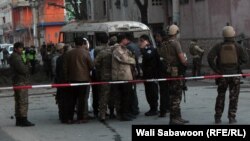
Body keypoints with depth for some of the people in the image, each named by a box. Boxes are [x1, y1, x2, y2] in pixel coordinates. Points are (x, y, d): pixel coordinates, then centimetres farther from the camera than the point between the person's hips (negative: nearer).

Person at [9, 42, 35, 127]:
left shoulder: (17, 56, 19)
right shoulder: (15, 57, -15)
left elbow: (23, 68, 21)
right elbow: (22, 69, -21)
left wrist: (25, 67, 0)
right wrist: (27, 67, -2)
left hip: (18, 82, 11)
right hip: (21, 82, -11)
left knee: (18, 102, 13)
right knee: (23, 101, -11)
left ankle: (18, 120, 18)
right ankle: (23, 120, -12)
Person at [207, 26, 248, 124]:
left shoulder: (218, 47, -1)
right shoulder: (238, 47, -3)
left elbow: (210, 57, -12)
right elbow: (245, 59, -11)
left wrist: (215, 69, -5)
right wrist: (238, 62, 6)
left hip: (222, 75, 1)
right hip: (235, 75, -1)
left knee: (220, 96, 12)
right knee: (233, 97, 5)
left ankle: (217, 117, 13)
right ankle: (232, 117, 1)